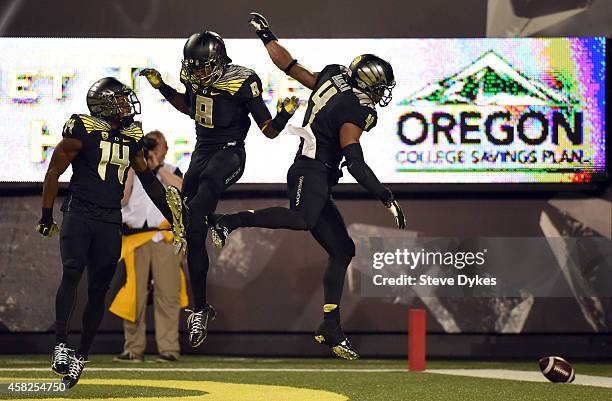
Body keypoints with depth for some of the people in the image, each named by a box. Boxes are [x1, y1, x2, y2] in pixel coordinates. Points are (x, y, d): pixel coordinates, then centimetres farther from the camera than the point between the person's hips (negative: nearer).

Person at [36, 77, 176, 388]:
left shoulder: (131, 137, 11)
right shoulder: (82, 130, -6)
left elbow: (148, 180, 22)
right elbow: (54, 171, -2)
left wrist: (172, 217, 22)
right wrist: (47, 215, -3)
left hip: (110, 222, 5)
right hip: (79, 214, -5)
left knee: (98, 290, 3)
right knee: (72, 272, -23)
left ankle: (80, 356, 11)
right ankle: (61, 345, -26)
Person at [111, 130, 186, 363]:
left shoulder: (171, 172, 16)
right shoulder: (131, 172, 15)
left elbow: (180, 188, -6)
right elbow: (121, 198, -1)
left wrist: (157, 167, -4)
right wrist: (133, 166, 0)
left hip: (164, 238, 0)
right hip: (135, 238, 1)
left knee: (167, 294, -6)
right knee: (134, 295, -4)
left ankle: (169, 349, -7)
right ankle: (134, 350, 0)